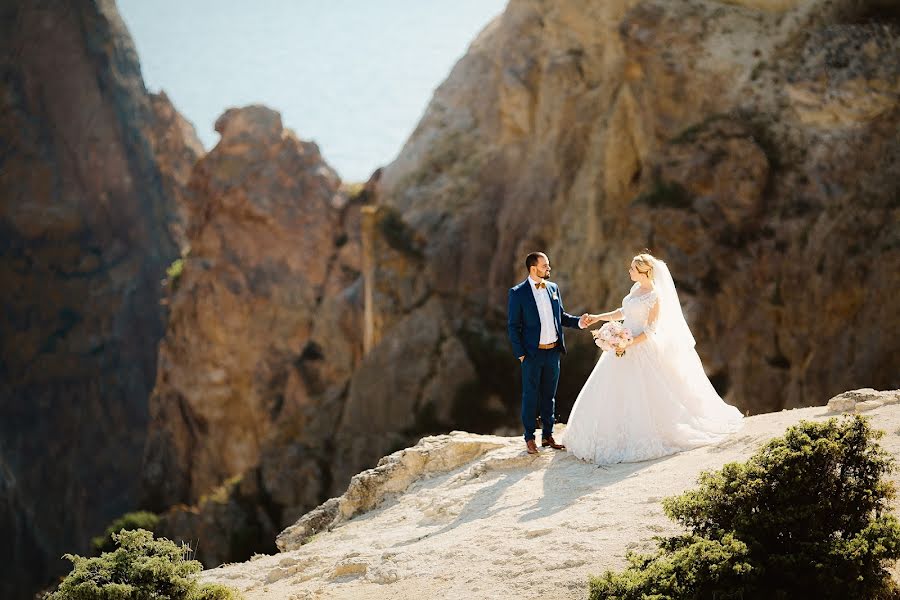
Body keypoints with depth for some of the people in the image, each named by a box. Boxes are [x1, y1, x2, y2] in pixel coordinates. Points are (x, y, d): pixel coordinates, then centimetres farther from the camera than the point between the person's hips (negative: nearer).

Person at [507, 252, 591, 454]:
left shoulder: (553, 288, 7)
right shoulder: (518, 293, -8)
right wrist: (520, 354, -10)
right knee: (530, 396, 4)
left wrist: (578, 322, -2)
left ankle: (547, 435, 23)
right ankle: (529, 438, 14)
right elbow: (513, 326, -6)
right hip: (533, 353, -5)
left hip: (553, 351, 5)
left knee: (549, 396, 13)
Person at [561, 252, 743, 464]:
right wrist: (598, 317, 15)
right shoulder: (636, 288, 9)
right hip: (624, 345, 9)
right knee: (611, 393, 8)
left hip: (642, 349, -9)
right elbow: (623, 312, 21)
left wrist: (629, 344, -23)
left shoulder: (654, 296, -15)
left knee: (642, 396, -4)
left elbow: (651, 329, -17)